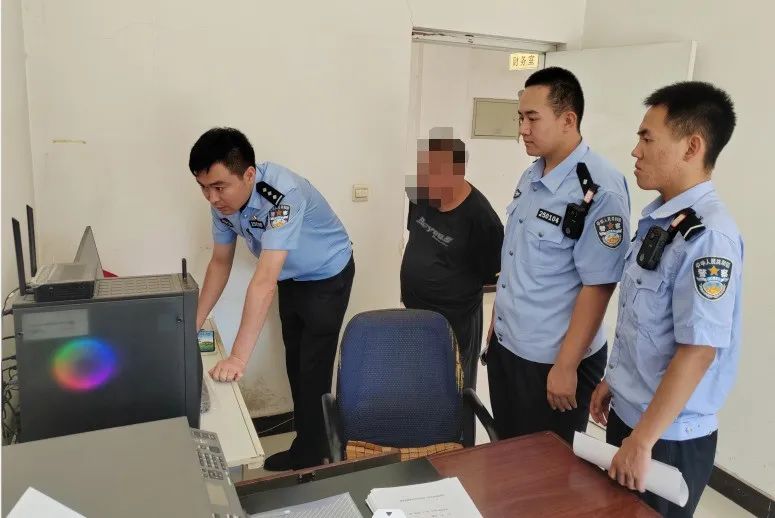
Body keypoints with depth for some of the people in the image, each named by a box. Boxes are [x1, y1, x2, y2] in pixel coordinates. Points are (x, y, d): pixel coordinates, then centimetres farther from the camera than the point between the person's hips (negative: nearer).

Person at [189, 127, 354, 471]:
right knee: (295, 365, 16)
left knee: (313, 371, -2)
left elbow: (264, 280, -44)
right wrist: (194, 324, -6)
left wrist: (238, 357, -46)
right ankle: (308, 445, 33)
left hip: (326, 278, -7)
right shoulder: (223, 200, -16)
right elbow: (220, 263, -3)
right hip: (290, 278, 7)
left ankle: (309, 459, 17)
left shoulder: (282, 196, -39)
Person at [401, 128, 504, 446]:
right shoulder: (421, 196, -4)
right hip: (415, 315, 7)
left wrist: (455, 285, -8)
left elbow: (492, 274, -14)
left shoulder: (480, 217, -24)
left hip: (454, 324, -7)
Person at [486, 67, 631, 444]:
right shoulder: (530, 177, 5)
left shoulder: (599, 190, -21)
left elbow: (598, 286, -21)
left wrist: (566, 366, -17)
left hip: (550, 359, -7)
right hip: (506, 345, 8)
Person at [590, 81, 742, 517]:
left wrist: (643, 440, -21)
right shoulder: (658, 217, 2)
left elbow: (698, 349, -26)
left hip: (669, 436, -7)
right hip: (628, 412, 8)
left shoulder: (708, 236, -24)